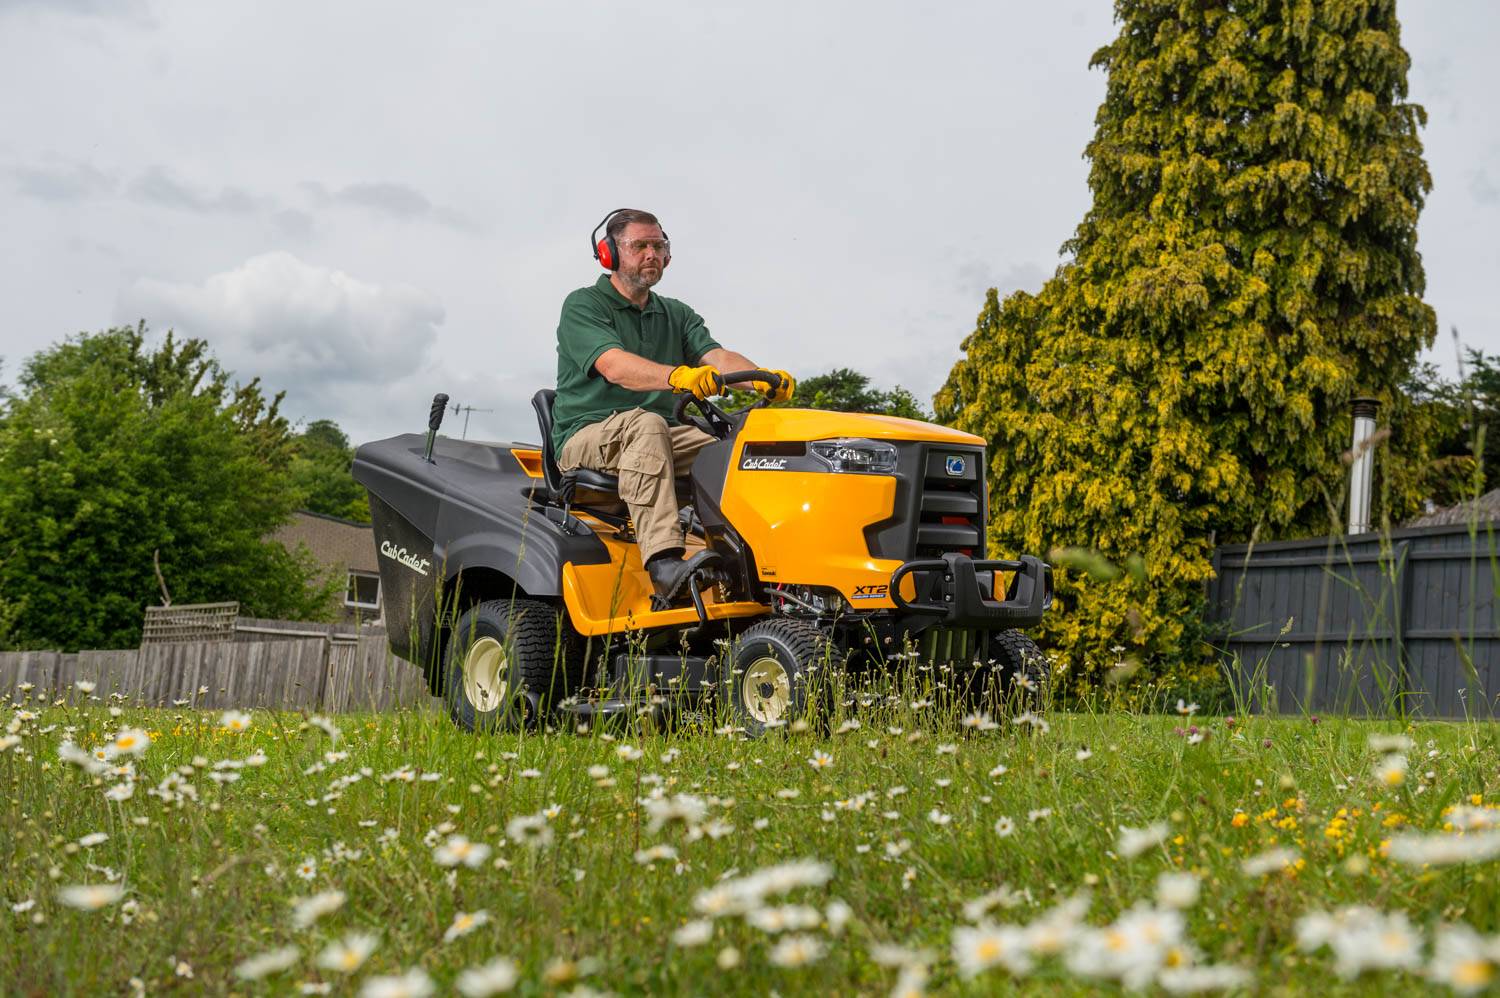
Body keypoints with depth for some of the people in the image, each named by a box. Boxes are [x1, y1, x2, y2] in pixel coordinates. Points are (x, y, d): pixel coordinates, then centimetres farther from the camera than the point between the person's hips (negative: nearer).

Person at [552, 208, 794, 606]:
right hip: (586, 438, -6)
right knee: (646, 424, -37)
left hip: (661, 438, 6)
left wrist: (763, 379, -23)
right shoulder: (583, 305, -2)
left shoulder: (676, 315, 18)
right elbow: (614, 366, -22)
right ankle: (663, 565, -49)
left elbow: (717, 356, 0)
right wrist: (678, 376, -41)